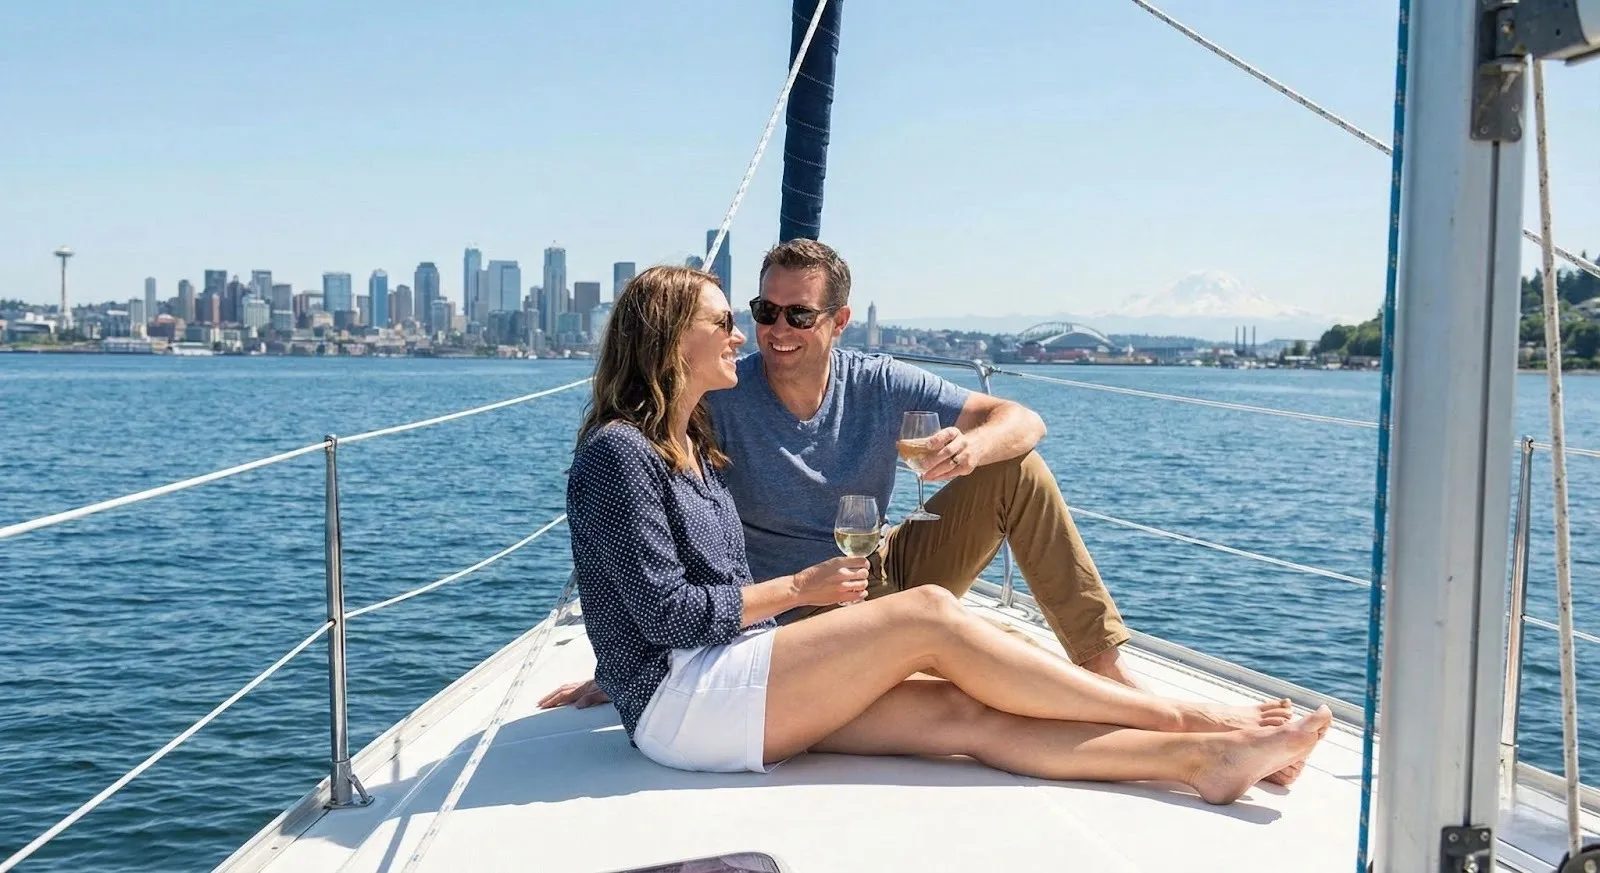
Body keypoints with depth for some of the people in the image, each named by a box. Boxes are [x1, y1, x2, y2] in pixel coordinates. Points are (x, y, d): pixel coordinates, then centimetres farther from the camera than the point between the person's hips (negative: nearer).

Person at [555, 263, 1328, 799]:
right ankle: (1183, 720, -8)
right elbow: (667, 614, -15)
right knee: (929, 615, -17)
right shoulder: (618, 454, -10)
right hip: (680, 702, -8)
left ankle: (1200, 756, -13)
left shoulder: (693, 447, 18)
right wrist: (798, 588, -6)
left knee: (964, 713, -10)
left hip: (738, 684, 9)